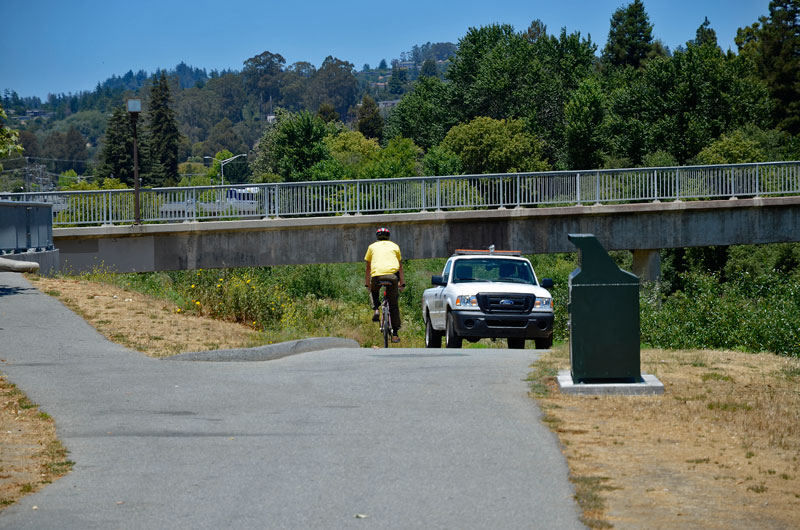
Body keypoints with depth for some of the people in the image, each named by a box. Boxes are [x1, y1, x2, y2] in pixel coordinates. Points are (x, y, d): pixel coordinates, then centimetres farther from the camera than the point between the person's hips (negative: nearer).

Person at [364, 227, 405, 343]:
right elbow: (400, 266, 28)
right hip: (392, 274, 0)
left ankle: (376, 309, 7)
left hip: (377, 274, 0)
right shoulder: (394, 246, 24)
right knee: (393, 306, 8)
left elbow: (368, 267, 27)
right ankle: (395, 334, 3)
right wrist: (402, 283, 35)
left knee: (374, 291, 33)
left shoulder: (372, 246, 24)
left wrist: (367, 284, 35)